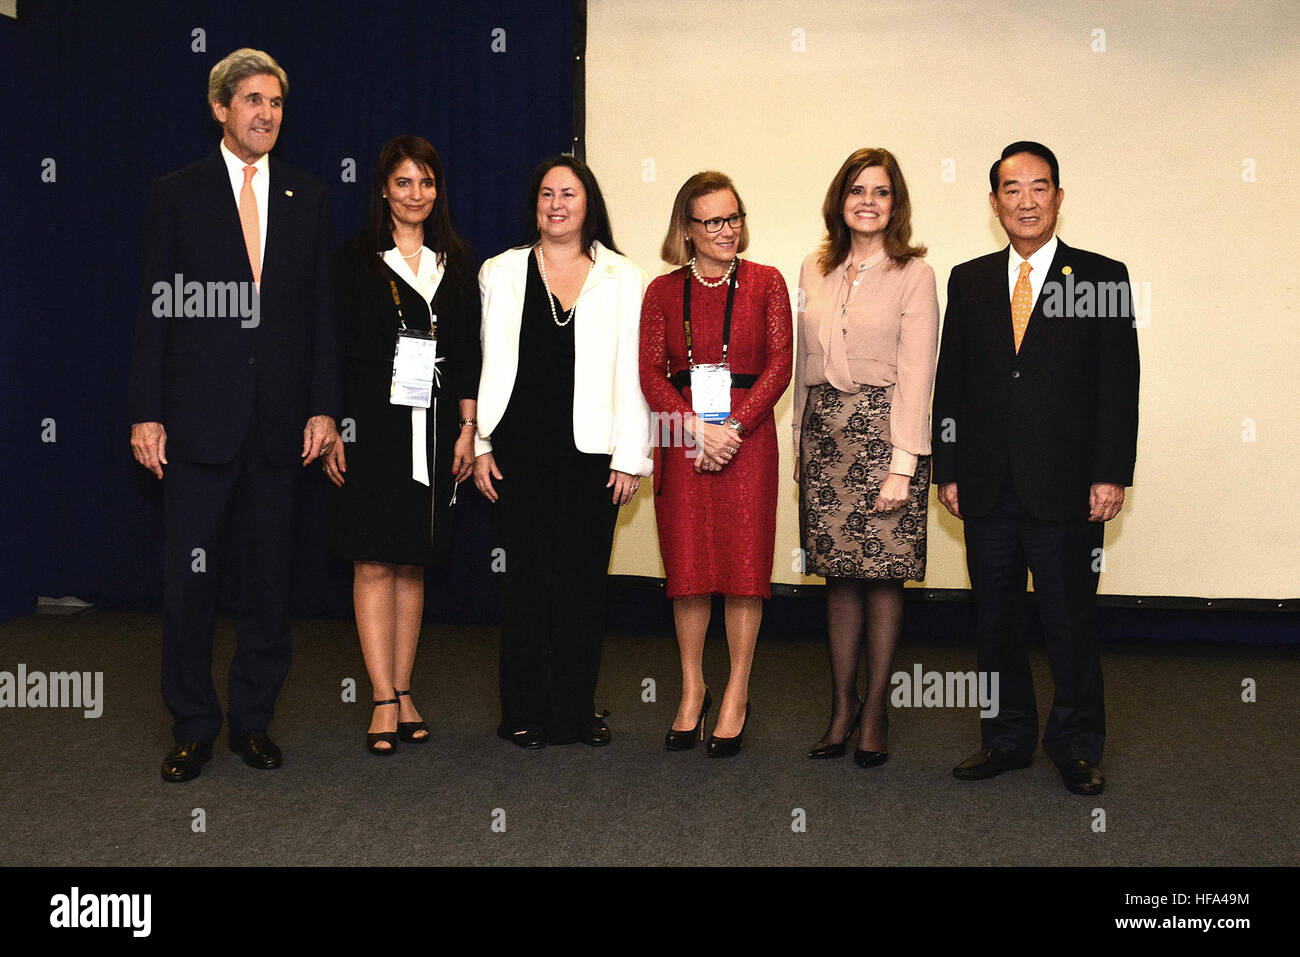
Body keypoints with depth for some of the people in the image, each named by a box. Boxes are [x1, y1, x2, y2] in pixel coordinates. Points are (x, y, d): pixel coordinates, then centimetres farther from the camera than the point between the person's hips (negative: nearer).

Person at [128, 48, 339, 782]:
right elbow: (157, 310, 1)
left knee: (271, 579, 8)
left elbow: (322, 310, 8)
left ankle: (254, 720, 22)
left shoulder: (309, 199, 9)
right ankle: (194, 728, 17)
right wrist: (148, 413, -5)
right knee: (190, 581, 3)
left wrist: (324, 408, 1)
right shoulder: (176, 196, 4)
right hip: (198, 418, -2)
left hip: (280, 420, 2)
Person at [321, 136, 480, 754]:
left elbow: (467, 352, 12)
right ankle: (386, 700, 1)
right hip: (370, 425, -3)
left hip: (433, 428, 3)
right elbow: (334, 349, -1)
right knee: (374, 563, -4)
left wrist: (468, 429, 5)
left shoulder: (456, 263, 12)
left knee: (412, 564, 7)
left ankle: (403, 692, 14)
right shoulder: (355, 260, 2)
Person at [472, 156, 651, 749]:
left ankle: (578, 710, 16)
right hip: (519, 450, 0)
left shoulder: (624, 279, 7)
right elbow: (485, 362, 8)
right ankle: (525, 712, 14)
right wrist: (478, 445, 2)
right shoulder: (502, 273, 10)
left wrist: (631, 456, -1)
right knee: (526, 577, 3)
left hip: (592, 454, 0)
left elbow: (633, 374, 4)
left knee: (584, 578, 3)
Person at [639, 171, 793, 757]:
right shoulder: (663, 291, 9)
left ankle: (736, 696, 12)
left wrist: (732, 427, -13)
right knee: (687, 567, 4)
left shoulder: (766, 283, 6)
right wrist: (696, 428, -13)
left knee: (745, 565, 0)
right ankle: (692, 692, 19)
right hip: (681, 439, 1)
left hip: (746, 435, -1)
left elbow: (779, 366, -1)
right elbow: (651, 374, 2)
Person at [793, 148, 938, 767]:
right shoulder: (814, 271, 12)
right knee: (838, 573, 7)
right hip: (824, 432, 4)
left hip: (882, 430, -4)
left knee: (883, 574, 0)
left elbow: (916, 373, -7)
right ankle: (842, 705, 17)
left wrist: (902, 462, -14)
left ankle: (875, 710, 12)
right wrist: (799, 444, 11)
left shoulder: (913, 274, -2)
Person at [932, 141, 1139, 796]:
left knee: (1070, 619, 4)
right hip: (987, 489, 3)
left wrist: (1111, 475, -9)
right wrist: (947, 471, 3)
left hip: (1067, 489, -3)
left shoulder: (1102, 278, 3)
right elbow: (950, 382, 9)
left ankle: (1076, 745, 20)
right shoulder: (968, 281, 11)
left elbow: (1119, 386, -2)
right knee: (995, 618, 10)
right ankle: (1008, 737, 25)